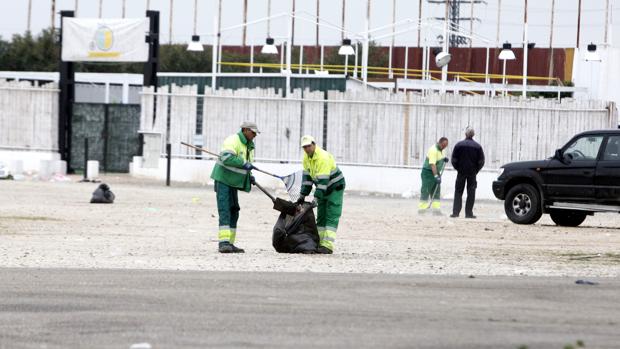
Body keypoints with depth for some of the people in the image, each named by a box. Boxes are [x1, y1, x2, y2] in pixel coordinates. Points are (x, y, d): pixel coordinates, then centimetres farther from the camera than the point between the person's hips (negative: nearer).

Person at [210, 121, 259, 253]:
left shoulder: (249, 145, 15)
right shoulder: (233, 140, -15)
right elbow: (226, 158, -30)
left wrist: (249, 176, 8)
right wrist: (244, 163, -29)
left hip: (233, 182, 10)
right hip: (223, 179, -10)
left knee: (234, 211, 10)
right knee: (225, 211, -17)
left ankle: (229, 244, 15)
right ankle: (224, 243, -24)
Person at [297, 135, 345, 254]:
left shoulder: (323, 158, -28)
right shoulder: (306, 157, -1)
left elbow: (323, 180, -31)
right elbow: (307, 176, 4)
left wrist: (316, 198, -33)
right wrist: (303, 195, -2)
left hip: (335, 187, -9)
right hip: (323, 188, 9)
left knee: (331, 217, -14)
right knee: (321, 216, 7)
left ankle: (327, 246, -21)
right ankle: (320, 243, 9)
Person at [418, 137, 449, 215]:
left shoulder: (442, 150, 7)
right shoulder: (433, 150, -22)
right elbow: (432, 164, -29)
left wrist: (444, 159, 2)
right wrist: (436, 176, -35)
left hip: (436, 172, 9)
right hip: (428, 171, -9)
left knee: (436, 192, 6)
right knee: (425, 191, -8)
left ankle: (436, 209, 6)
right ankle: (422, 208, -8)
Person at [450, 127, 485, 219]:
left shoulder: (459, 145, -3)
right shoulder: (477, 146, -3)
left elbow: (454, 160, -3)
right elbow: (481, 161, -2)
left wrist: (458, 168, 9)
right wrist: (476, 170, 10)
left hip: (461, 172, 0)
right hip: (472, 173, 0)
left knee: (458, 192, 6)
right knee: (471, 193, 5)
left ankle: (455, 212, -1)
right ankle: (469, 213, 2)